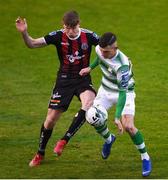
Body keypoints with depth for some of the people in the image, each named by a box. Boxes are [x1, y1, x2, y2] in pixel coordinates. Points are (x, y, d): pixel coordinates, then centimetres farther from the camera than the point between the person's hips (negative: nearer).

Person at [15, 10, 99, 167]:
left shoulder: (88, 36, -13)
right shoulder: (58, 36, -12)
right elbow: (32, 44, -13)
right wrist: (24, 33, -32)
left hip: (83, 79, -1)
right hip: (64, 80, 1)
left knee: (89, 103, -33)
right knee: (51, 119, 0)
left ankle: (64, 140, -19)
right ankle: (40, 154, 24)